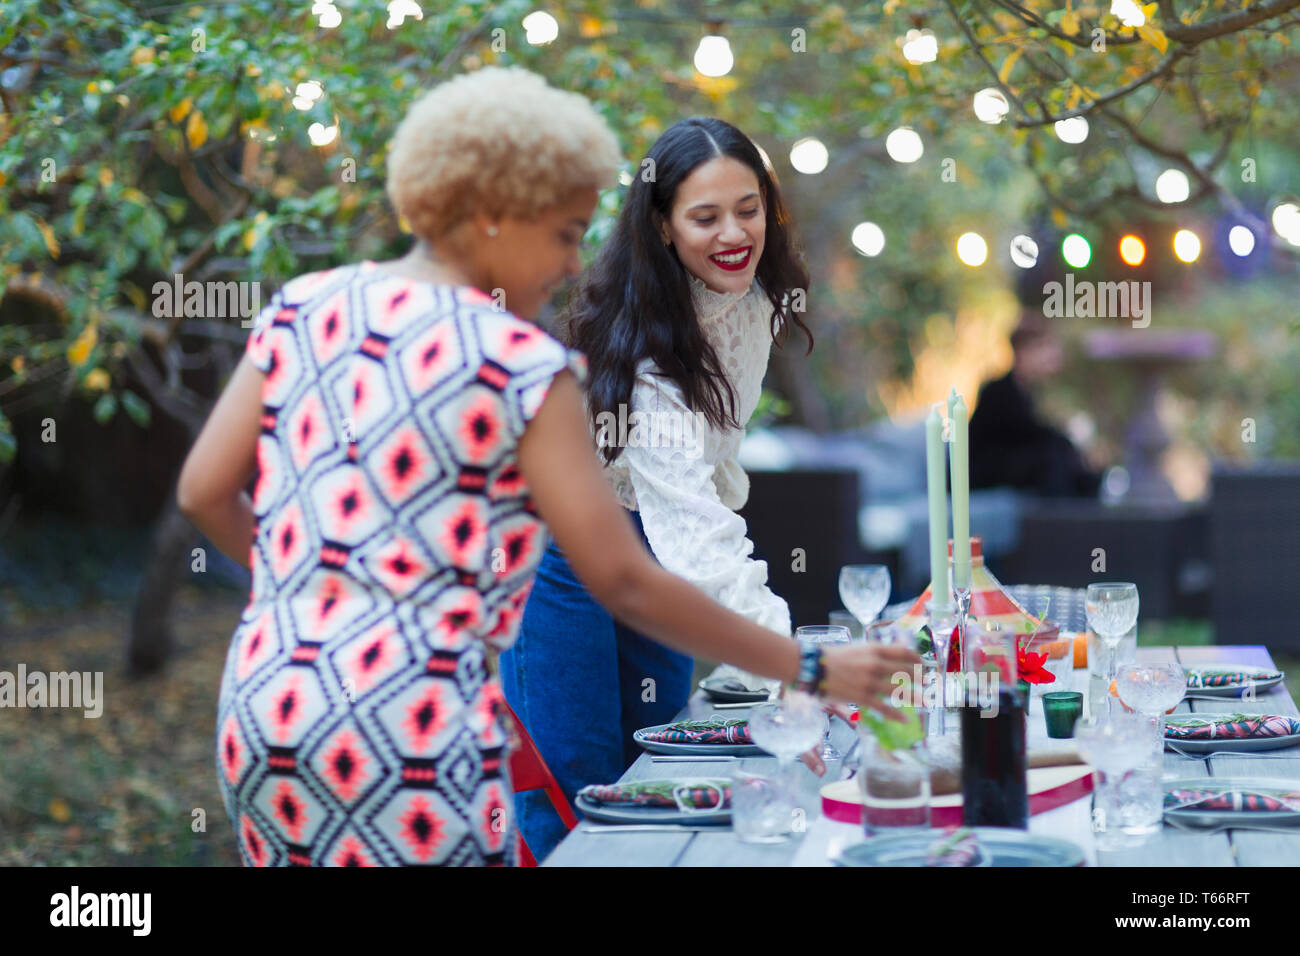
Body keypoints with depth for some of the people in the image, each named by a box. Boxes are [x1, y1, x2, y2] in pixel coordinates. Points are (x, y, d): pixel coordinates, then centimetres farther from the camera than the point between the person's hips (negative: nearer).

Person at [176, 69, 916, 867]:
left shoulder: (304, 310, 7)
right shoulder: (525, 370, -9)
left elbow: (205, 492, 8)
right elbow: (625, 583, -10)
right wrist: (809, 669, -1)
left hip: (264, 706, 6)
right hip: (409, 730, -6)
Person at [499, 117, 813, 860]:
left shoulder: (758, 295, -7)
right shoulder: (644, 339, -31)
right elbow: (691, 520, -40)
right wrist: (779, 648, -51)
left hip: (654, 548, 7)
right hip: (568, 547, -7)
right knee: (574, 797, -6)